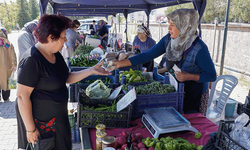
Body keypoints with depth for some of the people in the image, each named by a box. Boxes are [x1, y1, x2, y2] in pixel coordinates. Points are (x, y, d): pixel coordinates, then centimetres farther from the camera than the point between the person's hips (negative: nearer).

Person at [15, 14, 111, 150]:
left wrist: (91, 70, -1)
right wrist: (30, 129, -20)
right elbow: (22, 96, -24)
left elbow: (67, 77, 9)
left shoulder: (56, 55, 4)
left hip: (58, 116, 8)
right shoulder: (31, 60, -24)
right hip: (39, 121, -8)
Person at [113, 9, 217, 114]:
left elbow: (212, 76, -17)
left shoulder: (198, 48, -27)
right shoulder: (168, 39, -11)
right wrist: (121, 63, -16)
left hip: (194, 93, -5)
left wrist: (189, 76, -31)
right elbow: (147, 55, -10)